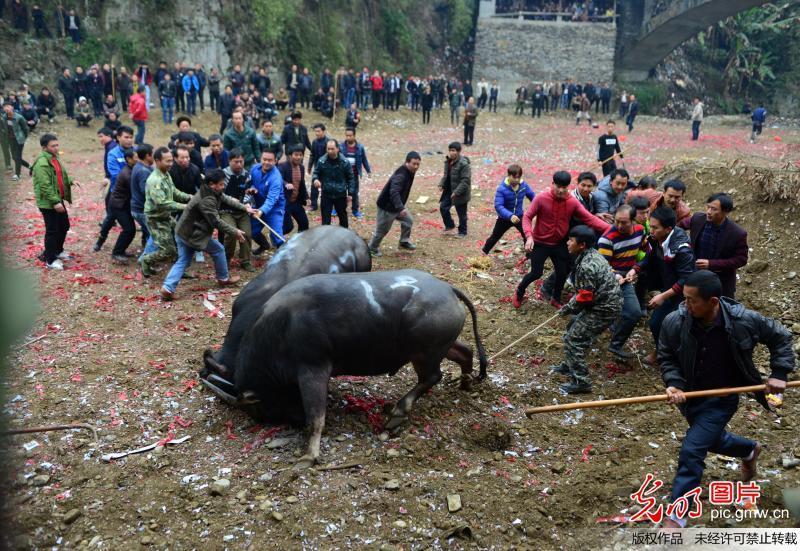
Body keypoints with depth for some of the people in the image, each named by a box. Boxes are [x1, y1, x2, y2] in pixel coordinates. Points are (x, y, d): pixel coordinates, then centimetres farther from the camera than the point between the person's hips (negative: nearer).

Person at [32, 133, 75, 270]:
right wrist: (55, 202, -28)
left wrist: (70, 181, 5)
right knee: (52, 231, -3)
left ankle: (57, 251, 39)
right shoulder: (42, 163, -21)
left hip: (58, 200, 10)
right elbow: (45, 186, -25)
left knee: (64, 226, 20)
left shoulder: (54, 158, 11)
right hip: (48, 203, -10)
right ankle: (49, 260, 9)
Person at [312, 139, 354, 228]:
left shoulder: (344, 162, -9)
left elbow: (350, 178, 0)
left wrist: (350, 193, -3)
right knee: (325, 218, 1)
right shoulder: (321, 161, -9)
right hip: (326, 195, -1)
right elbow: (315, 173, 3)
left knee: (343, 217, 19)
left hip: (341, 195, 1)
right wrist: (315, 179, -22)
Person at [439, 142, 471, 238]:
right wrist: (441, 184, 0)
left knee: (461, 213, 6)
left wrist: (457, 192, -27)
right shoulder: (448, 161, 5)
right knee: (443, 207, 8)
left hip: (460, 193, -8)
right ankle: (450, 226, 27)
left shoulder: (463, 164, -22)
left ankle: (462, 232, 22)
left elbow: (465, 180, -23)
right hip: (449, 191, 8)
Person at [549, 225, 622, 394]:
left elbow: (584, 297, -23)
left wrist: (567, 309, -8)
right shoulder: (591, 254, 5)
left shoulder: (588, 266, -27)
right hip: (600, 302, 10)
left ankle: (581, 381, -1)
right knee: (573, 328, 23)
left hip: (603, 309, -10)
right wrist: (571, 306, 10)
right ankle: (569, 366, 39)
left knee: (573, 339, -7)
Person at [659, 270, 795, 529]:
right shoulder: (674, 323, -20)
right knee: (712, 440, 27)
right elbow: (666, 358, -4)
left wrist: (779, 374, -8)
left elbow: (780, 337, -3)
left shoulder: (744, 320, -22)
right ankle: (750, 450, 62)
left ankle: (676, 518, 1)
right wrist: (674, 384, -21)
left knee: (691, 452, -12)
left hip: (722, 399, -4)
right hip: (690, 396, 4)